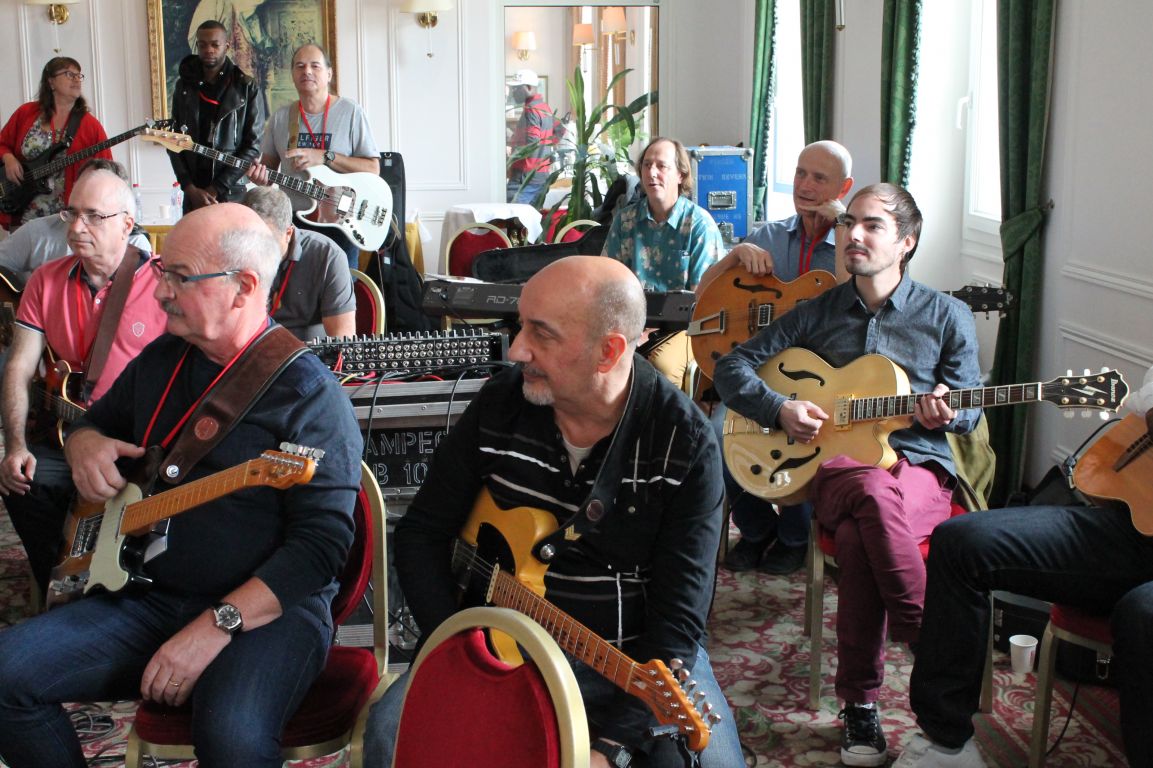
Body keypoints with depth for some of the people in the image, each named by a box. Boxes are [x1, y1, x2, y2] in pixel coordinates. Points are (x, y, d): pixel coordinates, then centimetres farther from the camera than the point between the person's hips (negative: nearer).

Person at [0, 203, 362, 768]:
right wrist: (84, 443, 2)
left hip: (266, 611, -7)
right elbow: (94, 421, 28)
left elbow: (322, 541, -19)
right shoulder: (159, 359, 10)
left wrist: (217, 626, -26)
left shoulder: (307, 393, -13)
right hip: (149, 596, 7)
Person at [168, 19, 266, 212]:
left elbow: (253, 145, -6)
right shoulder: (184, 86, 9)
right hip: (193, 194, 3)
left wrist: (216, 189, -11)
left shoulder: (247, 88, -1)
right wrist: (190, 188, -6)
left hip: (232, 194, -3)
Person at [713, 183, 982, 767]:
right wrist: (779, 409, -7)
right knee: (870, 495, -38)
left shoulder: (947, 316, 9)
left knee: (860, 533, -38)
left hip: (921, 468, -1)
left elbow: (970, 411, 12)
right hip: (834, 464, 1)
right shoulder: (818, 312, 13)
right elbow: (732, 365, 11)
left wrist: (946, 414, -12)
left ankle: (862, 702, -23)